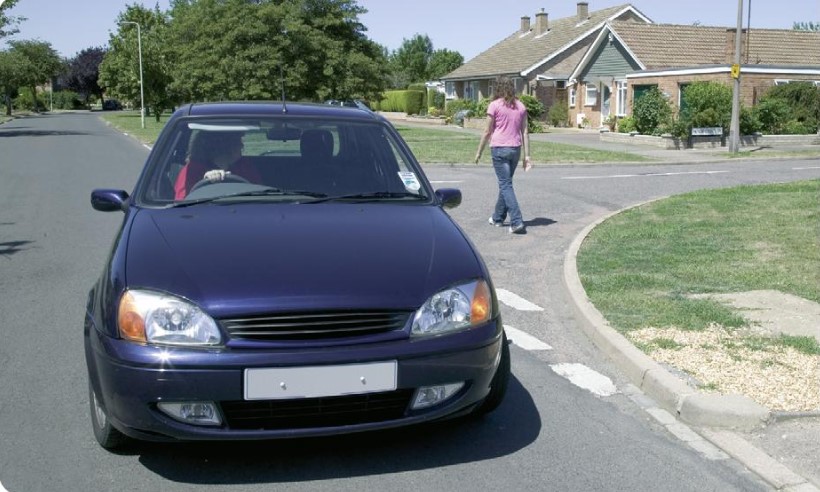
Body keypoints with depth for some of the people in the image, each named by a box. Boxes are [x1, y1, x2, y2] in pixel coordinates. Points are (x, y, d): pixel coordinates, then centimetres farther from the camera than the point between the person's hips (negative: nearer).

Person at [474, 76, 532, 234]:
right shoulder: (520, 106, 8)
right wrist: (527, 155, 8)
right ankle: (498, 217, 31)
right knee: (505, 183, 19)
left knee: (505, 185, -5)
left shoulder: (494, 105, -6)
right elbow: (525, 132, 6)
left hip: (499, 149, -5)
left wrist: (479, 152, 5)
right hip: (515, 149, 5)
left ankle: (517, 222, -16)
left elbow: (487, 132, -4)